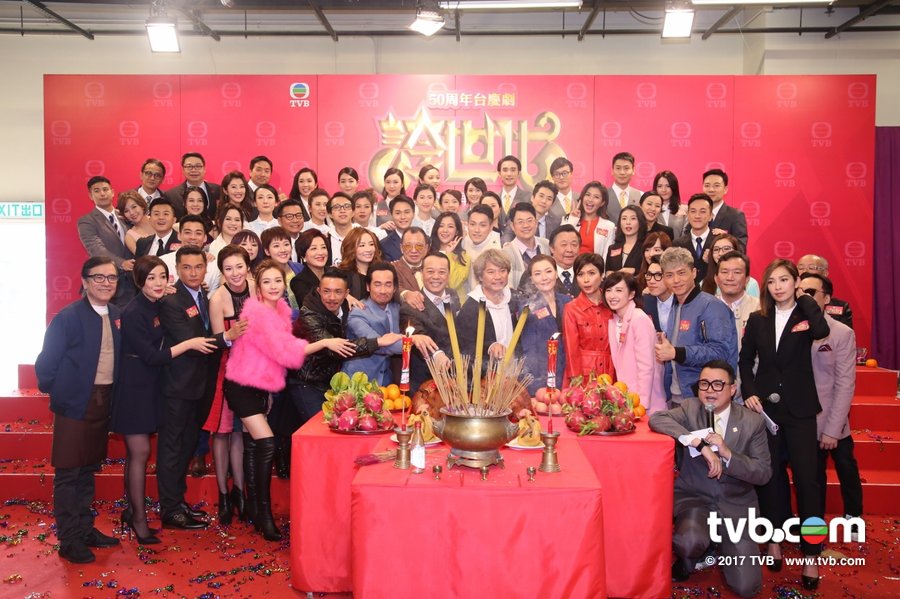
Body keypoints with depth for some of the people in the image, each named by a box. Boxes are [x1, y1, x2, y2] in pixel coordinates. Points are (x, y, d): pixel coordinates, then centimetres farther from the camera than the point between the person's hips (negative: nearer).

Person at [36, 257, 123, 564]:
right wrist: (55, 393, -8)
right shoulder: (69, 317, -12)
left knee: (88, 470, 16)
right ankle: (69, 540, 11)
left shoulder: (117, 316, 6)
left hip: (103, 402, 6)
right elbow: (46, 362, -11)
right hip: (75, 403, -6)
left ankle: (85, 529, 28)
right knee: (68, 473, 2)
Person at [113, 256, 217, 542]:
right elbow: (151, 356, -20)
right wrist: (189, 343, -17)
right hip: (133, 387, -8)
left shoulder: (158, 306, 7)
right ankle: (138, 519, 7)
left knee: (136, 452, 14)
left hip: (149, 386, 8)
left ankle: (132, 510, 24)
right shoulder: (133, 313, -17)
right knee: (140, 452, -4)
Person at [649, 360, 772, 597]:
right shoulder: (691, 408, -4)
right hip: (694, 497, -1)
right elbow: (657, 419, -23)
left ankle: (721, 546, 26)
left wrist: (728, 454, -23)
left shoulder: (752, 421, -5)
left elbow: (764, 473, -6)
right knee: (690, 542, -33)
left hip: (736, 504, 1)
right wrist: (700, 444, -31)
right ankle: (690, 556, 6)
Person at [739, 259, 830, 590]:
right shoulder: (757, 320, 5)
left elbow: (821, 331, -26)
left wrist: (804, 297, -13)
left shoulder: (805, 314, -2)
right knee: (771, 475, 11)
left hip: (799, 410, -2)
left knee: (806, 478, -4)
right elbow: (746, 360, 9)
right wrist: (749, 392, -5)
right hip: (765, 406, 3)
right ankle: (775, 539, 25)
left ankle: (811, 553, 5)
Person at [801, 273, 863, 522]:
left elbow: (845, 385, -10)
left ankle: (853, 517, 40)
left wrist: (832, 429, -14)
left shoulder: (842, 333, -9)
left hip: (834, 425, -1)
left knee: (847, 472, 17)